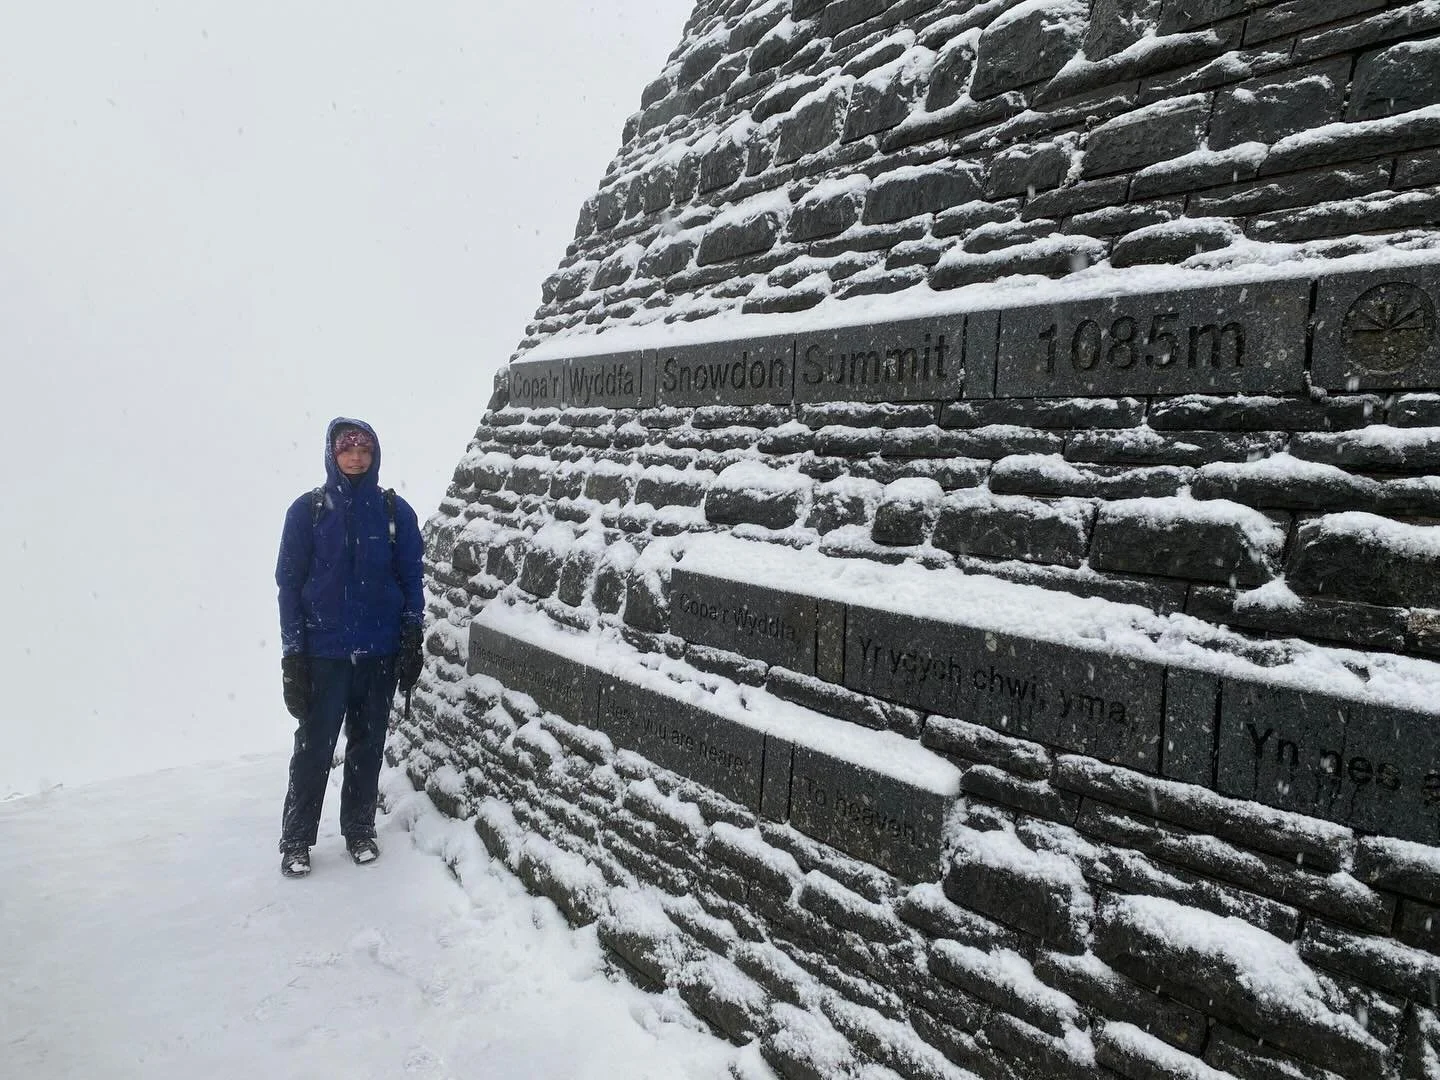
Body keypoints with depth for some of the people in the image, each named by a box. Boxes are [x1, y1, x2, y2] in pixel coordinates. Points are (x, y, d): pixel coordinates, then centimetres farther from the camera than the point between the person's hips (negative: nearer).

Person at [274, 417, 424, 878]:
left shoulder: (395, 511, 2)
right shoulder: (308, 509, -3)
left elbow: (411, 579, 6)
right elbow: (289, 581, -1)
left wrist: (412, 641, 1)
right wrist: (292, 652, -5)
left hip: (381, 652, 2)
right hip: (323, 652, -2)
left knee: (368, 745, 12)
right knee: (314, 748, 2)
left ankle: (360, 831, 26)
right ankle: (296, 840, 17)